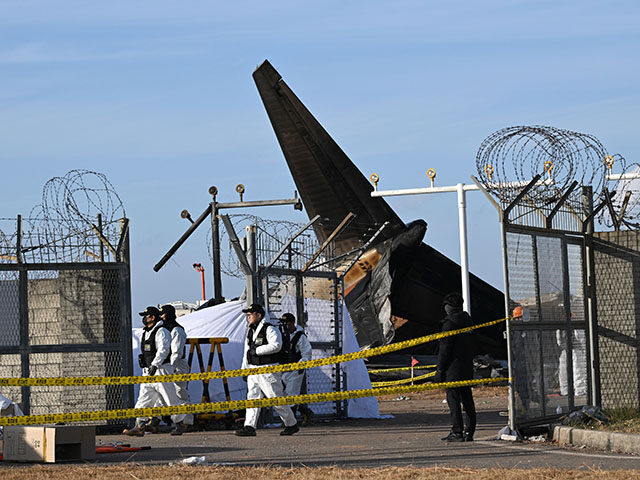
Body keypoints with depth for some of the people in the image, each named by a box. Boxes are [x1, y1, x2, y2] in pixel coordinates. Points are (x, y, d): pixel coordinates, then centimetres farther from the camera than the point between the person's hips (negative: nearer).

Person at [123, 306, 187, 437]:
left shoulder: (161, 332, -11)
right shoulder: (146, 332, 18)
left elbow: (163, 350, -22)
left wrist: (154, 365, -29)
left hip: (161, 369, -9)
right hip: (148, 371, 9)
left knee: (170, 398, -2)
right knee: (143, 399, 0)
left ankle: (178, 424, 9)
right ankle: (139, 427, -3)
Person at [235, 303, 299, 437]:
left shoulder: (270, 329, -10)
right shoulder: (250, 331, 17)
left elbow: (276, 345, -25)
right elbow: (247, 351, 25)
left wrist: (257, 350, -21)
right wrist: (244, 369, 21)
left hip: (268, 370, -8)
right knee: (252, 397, -2)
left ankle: (292, 424, 10)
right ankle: (249, 427, -7)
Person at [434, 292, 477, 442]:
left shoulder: (450, 323, -11)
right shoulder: (467, 320, 14)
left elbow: (445, 348, -13)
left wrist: (440, 370, -10)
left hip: (453, 368, -8)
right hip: (467, 368, 8)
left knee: (453, 400, -5)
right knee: (467, 400, 10)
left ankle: (457, 432, -7)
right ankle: (469, 432, 11)